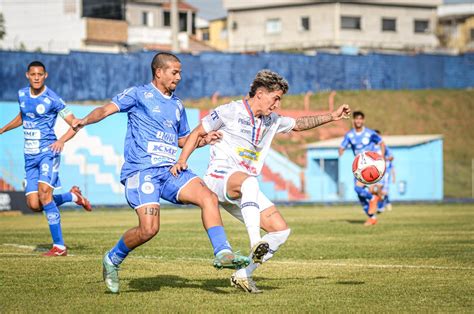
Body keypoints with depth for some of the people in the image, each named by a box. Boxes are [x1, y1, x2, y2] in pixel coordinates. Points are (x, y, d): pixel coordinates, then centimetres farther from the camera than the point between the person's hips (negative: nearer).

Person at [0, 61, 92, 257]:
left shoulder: (52, 99, -10)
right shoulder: (22, 95, 9)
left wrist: (61, 141, -24)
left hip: (47, 152, -6)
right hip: (30, 155, 6)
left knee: (44, 193, -24)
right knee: (34, 205, -2)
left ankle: (59, 246, -18)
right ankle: (72, 196, 25)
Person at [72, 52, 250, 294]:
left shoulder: (177, 105, 22)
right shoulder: (139, 94, 3)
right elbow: (107, 109, -7)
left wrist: (203, 140, 12)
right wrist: (86, 120, -27)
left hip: (171, 170, 6)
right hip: (141, 171, -6)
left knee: (208, 197, -16)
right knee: (149, 228, -18)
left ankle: (223, 254, -16)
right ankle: (113, 260, 6)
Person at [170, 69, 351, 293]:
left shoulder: (272, 121, 16)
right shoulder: (230, 112, -3)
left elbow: (298, 124, 33)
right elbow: (197, 133, 2)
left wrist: (332, 117, 25)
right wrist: (182, 161, -11)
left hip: (245, 192, 8)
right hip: (220, 176, -8)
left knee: (281, 230, -3)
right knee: (249, 181, -42)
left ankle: (243, 275, 2)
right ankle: (255, 243, -56)